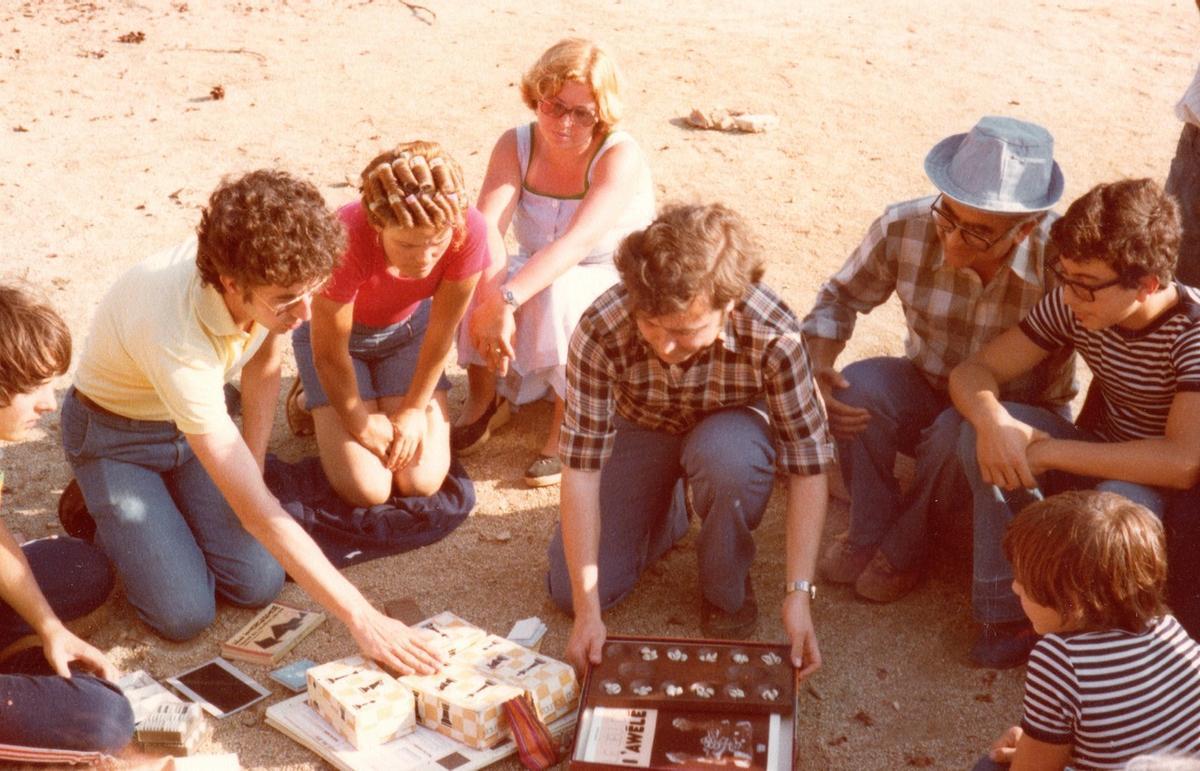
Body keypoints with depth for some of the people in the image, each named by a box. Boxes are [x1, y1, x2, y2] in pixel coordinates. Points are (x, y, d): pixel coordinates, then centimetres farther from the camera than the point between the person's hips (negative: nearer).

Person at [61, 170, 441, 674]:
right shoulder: (176, 337, -42)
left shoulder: (270, 279, -24)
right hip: (115, 435, -5)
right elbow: (258, 513, -40)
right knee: (184, 614, -14)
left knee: (257, 585, -9)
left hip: (192, 419, 5)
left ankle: (167, 501, 18)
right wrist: (362, 619, -39)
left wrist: (250, 472, -3)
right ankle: (104, 513, 13)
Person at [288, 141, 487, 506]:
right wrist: (361, 424, -11)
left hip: (408, 328, 3)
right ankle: (312, 401, 16)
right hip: (336, 331, -2)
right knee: (366, 489, -12)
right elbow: (329, 352, -24)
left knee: (423, 481, -10)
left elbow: (441, 335, -16)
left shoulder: (468, 230, -33)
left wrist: (413, 410, -7)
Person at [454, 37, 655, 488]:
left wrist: (506, 299, -47)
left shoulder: (620, 156, -23)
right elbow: (486, 226, -26)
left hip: (612, 287, -4)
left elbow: (579, 242, -37)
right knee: (477, 277, -27)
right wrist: (494, 302, -43)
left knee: (557, 291, -37)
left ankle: (566, 423, -18)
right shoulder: (516, 146, -10)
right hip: (541, 276, 4)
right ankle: (484, 398, -5)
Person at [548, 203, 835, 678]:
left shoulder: (773, 336, -36)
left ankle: (727, 590, -7)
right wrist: (587, 611, -32)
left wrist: (799, 594, -34)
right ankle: (673, 507, 18)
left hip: (729, 428, -1)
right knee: (569, 589, -11)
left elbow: (808, 466, -27)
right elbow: (581, 468, -30)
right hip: (640, 430, 1)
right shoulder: (601, 331, -35)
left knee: (726, 457, -39)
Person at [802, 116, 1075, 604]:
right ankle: (868, 533, -4)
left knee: (957, 433, -35)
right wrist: (816, 371, -20)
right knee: (858, 386, -28)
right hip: (925, 391, 3)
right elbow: (839, 298, -3)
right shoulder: (904, 229, -20)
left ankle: (903, 548, -5)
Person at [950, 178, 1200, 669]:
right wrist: (992, 420, -34)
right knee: (982, 430, -20)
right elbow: (973, 371, -10)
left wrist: (1050, 452, -34)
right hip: (1103, 459, 5)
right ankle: (1009, 614, -13)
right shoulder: (1073, 306, -13)